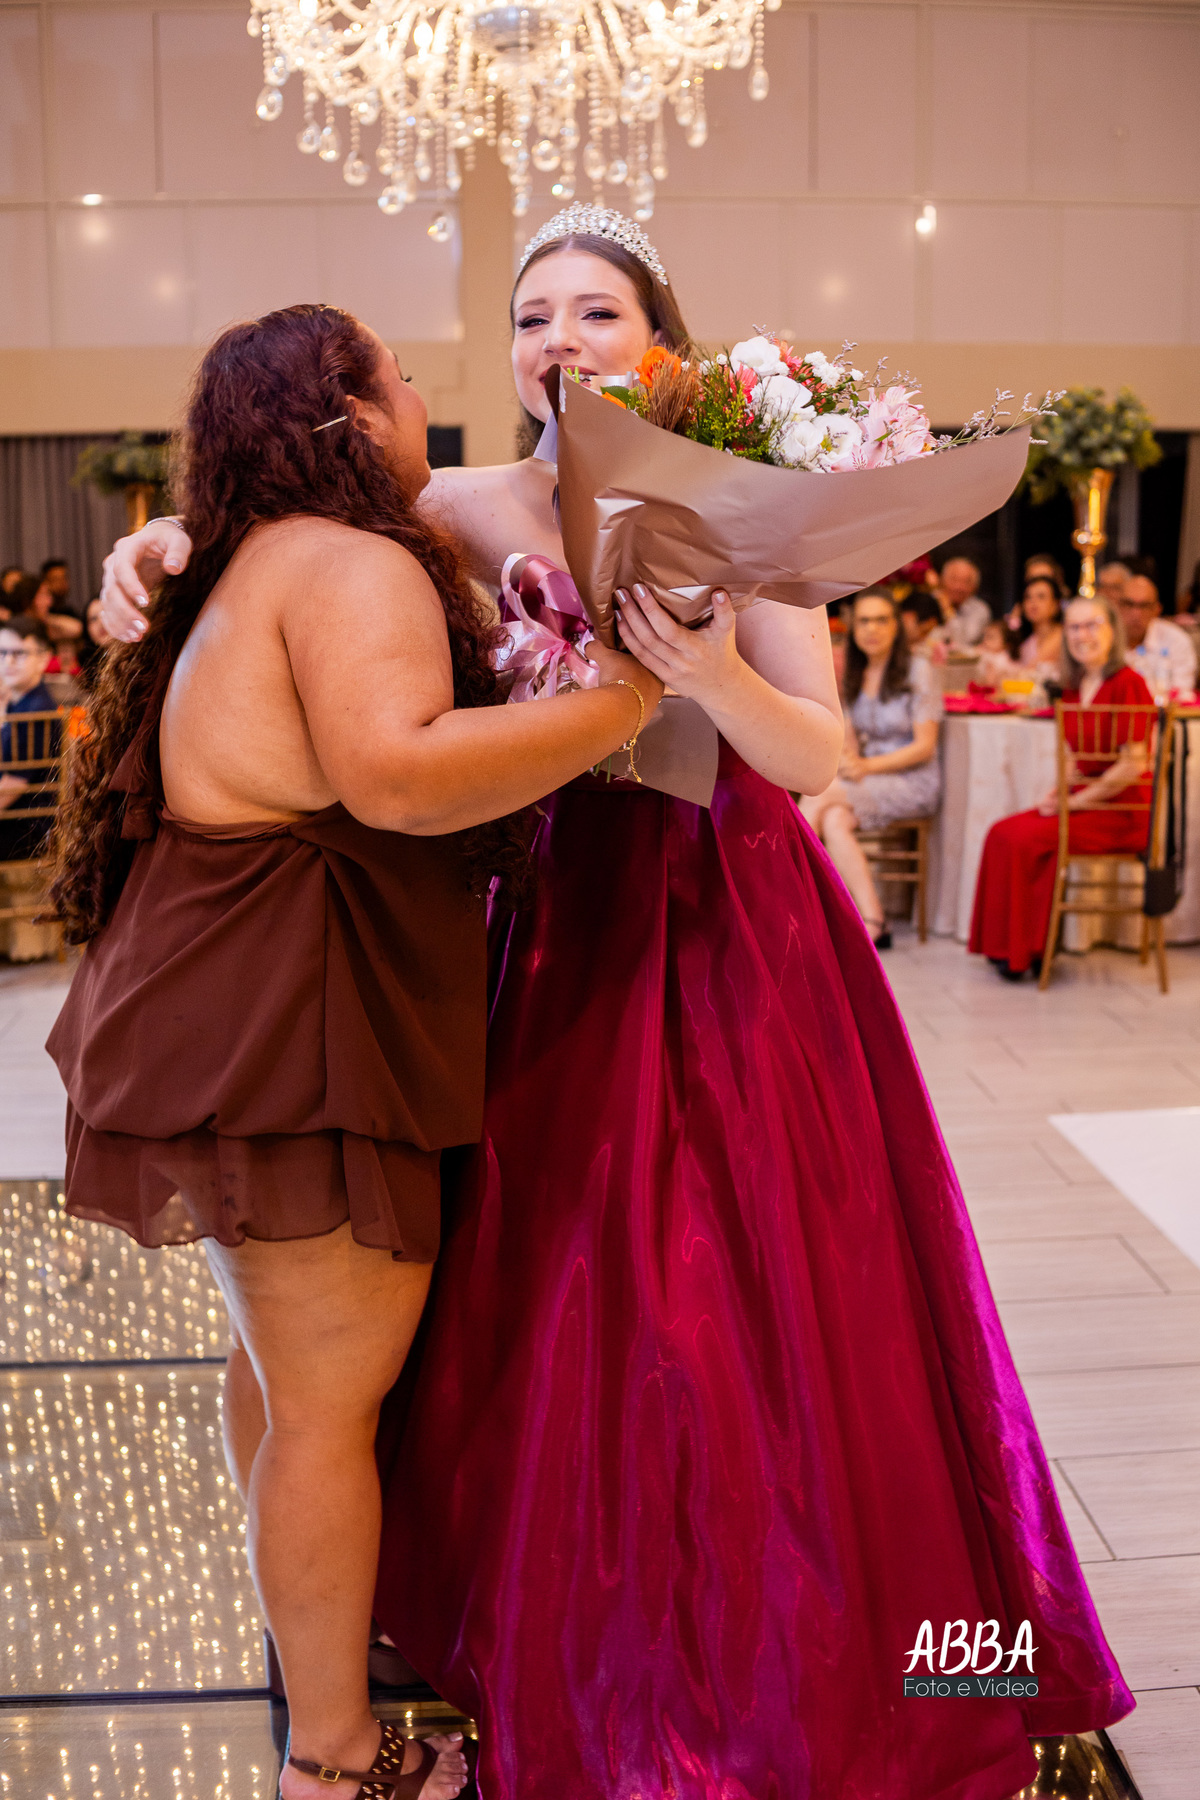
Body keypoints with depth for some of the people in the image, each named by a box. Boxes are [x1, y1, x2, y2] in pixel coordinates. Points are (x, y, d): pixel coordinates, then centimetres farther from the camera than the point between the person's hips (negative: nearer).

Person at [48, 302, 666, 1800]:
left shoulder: (259, 567, 17)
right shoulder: (354, 565, -15)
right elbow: (397, 777, -31)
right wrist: (621, 699, -28)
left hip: (245, 1021, 11)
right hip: (295, 1045, -11)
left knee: (281, 1355, 24)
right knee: (333, 1394, 2)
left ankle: (303, 1619, 44)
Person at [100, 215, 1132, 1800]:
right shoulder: (481, 511, -1)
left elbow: (819, 755, -13)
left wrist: (717, 675, -31)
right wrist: (172, 538, -9)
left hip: (742, 938, -2)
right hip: (566, 939, 3)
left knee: (757, 1299, 5)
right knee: (563, 1297, 10)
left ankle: (787, 1663, 31)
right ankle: (599, 1653, 36)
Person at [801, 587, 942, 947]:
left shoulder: (918, 671, -6)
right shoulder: (854, 675, 12)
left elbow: (924, 746, -9)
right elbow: (849, 739, 13)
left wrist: (868, 765, -20)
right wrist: (846, 760, -12)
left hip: (914, 782, -5)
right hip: (867, 781, 5)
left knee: (819, 793, -28)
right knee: (834, 823, -31)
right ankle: (873, 924, -34)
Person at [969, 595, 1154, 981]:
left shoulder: (1128, 685, -13)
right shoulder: (1074, 689, 13)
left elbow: (1133, 766, -17)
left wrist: (1075, 802, -15)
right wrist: (1061, 790, 2)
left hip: (1122, 811, -8)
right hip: (1083, 800, 8)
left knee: (1021, 839, -23)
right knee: (1004, 831, -11)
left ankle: (1023, 952, -8)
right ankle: (1010, 948, -6)